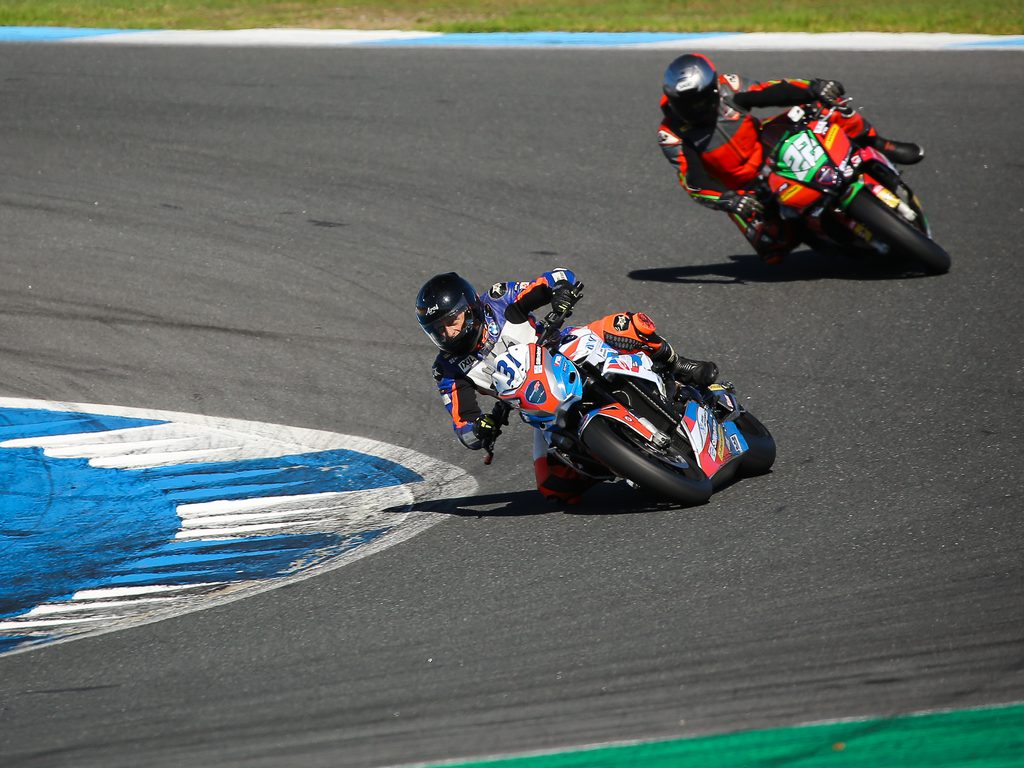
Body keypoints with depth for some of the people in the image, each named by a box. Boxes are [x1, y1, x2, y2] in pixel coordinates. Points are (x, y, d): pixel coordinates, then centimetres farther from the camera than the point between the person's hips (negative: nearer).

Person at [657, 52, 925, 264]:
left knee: (826, 106, -14)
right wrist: (729, 201, -43)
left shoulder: (725, 88, -16)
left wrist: (815, 89, -33)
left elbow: (769, 92, -17)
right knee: (773, 249, -22)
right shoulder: (672, 134, -22)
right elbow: (693, 181, -28)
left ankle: (878, 145, 8)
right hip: (744, 190, -2)